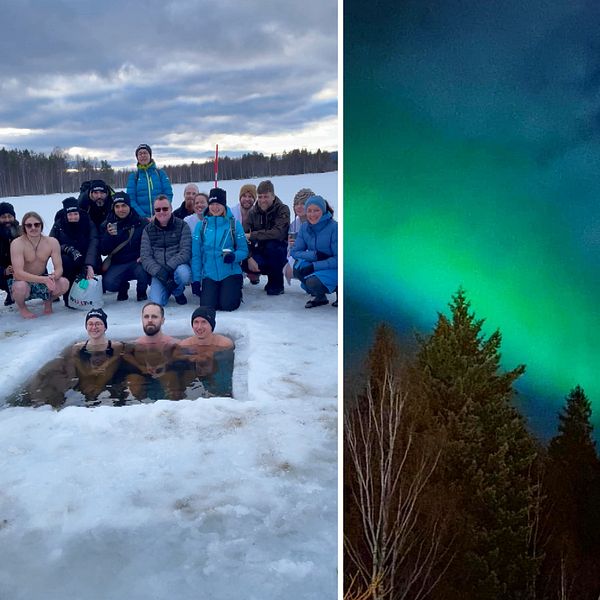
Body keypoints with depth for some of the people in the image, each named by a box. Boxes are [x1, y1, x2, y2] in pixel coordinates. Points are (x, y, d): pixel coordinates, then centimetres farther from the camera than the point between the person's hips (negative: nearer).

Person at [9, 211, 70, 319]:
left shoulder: (52, 242, -10)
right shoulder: (17, 244, -20)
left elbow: (59, 268, -13)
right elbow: (18, 273, -29)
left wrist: (53, 277, -38)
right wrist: (44, 279, -42)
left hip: (43, 280, 3)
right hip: (23, 281, -3)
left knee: (64, 283, -25)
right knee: (20, 287, -38)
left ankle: (48, 301, 9)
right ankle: (21, 307, 0)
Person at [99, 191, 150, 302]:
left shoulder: (141, 223, 0)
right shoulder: (106, 225, 5)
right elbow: (103, 251, -1)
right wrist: (109, 235, -18)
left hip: (137, 261, -2)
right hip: (117, 264, 2)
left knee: (143, 273, -35)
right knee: (108, 284, -25)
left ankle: (141, 291, 4)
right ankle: (123, 287, 15)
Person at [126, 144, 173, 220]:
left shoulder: (160, 173, 9)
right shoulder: (133, 176, 9)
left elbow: (168, 194, 2)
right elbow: (131, 199, 2)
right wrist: (144, 217, -12)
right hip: (141, 220, 0)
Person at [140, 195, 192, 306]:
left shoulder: (182, 226, 2)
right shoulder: (148, 230, 7)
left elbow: (186, 252, -10)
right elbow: (145, 256, -1)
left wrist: (169, 267, -24)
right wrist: (159, 272, -20)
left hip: (178, 266, -1)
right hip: (158, 272, 1)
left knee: (183, 273, -38)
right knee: (156, 302, -23)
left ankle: (177, 291, 0)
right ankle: (168, 290, 16)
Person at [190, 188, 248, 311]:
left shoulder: (234, 224, -3)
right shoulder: (201, 225, 2)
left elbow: (243, 250, 0)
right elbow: (195, 255, 4)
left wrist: (234, 256, -22)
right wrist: (195, 279, 1)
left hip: (231, 273, -1)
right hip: (209, 275, 2)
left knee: (227, 305, -16)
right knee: (208, 306, -15)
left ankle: (236, 290, 19)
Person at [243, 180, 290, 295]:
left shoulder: (283, 210, -13)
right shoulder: (253, 212, -1)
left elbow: (278, 233, -29)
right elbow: (245, 236, -9)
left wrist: (252, 236, -28)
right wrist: (249, 258, -24)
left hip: (279, 252, -3)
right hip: (261, 252, 3)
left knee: (271, 245, -36)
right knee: (245, 264, -27)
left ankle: (277, 284, -15)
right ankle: (256, 273, 11)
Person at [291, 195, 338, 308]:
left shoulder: (334, 227, -20)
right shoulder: (305, 227, -3)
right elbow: (295, 252, -3)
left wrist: (314, 266, -27)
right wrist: (315, 255, -22)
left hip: (334, 268, -5)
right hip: (315, 264, 6)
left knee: (313, 282, -31)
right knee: (298, 267, -23)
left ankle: (338, 289, 2)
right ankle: (319, 297, 0)